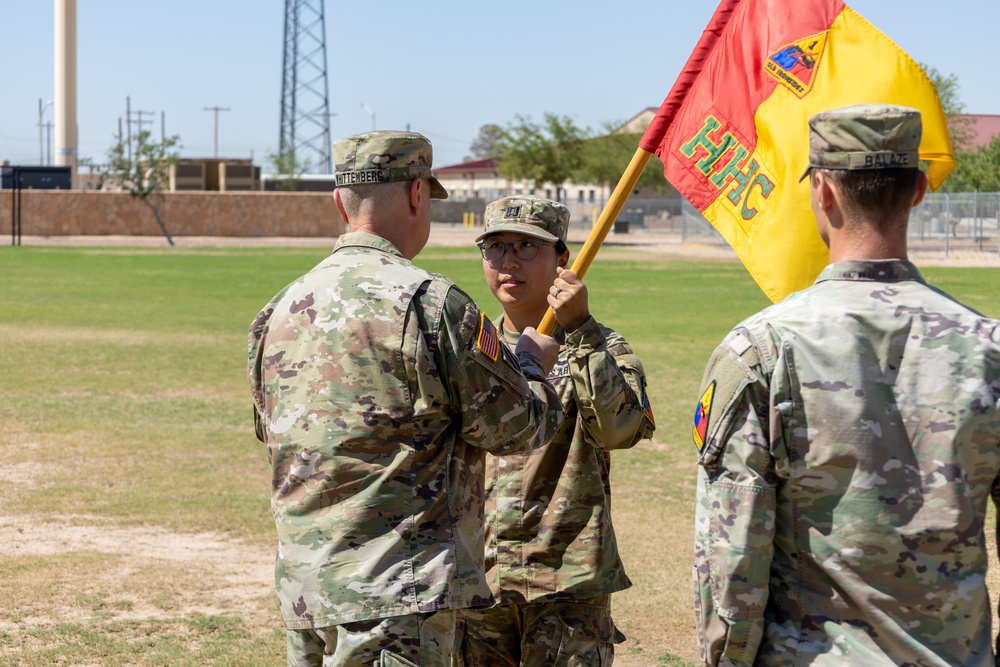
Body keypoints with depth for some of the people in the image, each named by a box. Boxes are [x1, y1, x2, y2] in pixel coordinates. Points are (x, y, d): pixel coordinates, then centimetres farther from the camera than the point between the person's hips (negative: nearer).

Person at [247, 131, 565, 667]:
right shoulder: (431, 303, -14)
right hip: (397, 586, -7)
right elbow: (515, 427, -8)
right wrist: (532, 361, 14)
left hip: (300, 584, 7)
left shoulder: (281, 309, 8)